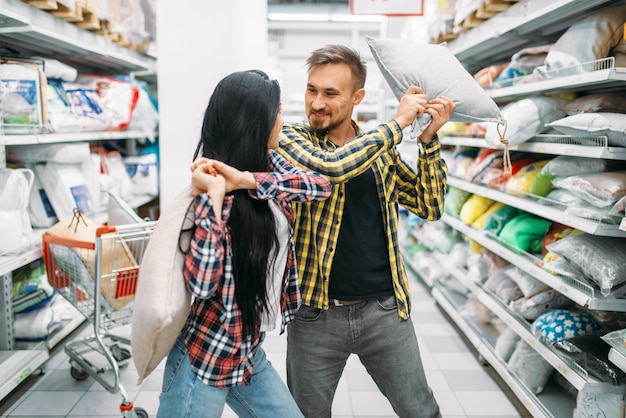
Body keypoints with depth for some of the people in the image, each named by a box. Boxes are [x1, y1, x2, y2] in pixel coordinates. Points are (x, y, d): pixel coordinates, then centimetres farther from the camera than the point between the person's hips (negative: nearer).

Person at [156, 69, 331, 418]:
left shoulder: (268, 162, 1)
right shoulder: (213, 183, -20)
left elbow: (322, 184, -15)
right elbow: (202, 282, -29)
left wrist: (246, 179, -24)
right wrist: (214, 194, -29)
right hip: (207, 357, -7)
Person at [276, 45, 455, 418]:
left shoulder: (381, 148, 5)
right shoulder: (290, 139, -6)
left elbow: (430, 207, 3)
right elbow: (331, 166, -27)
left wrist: (429, 138, -8)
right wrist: (398, 122, -17)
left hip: (385, 308, 3)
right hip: (317, 311, -2)